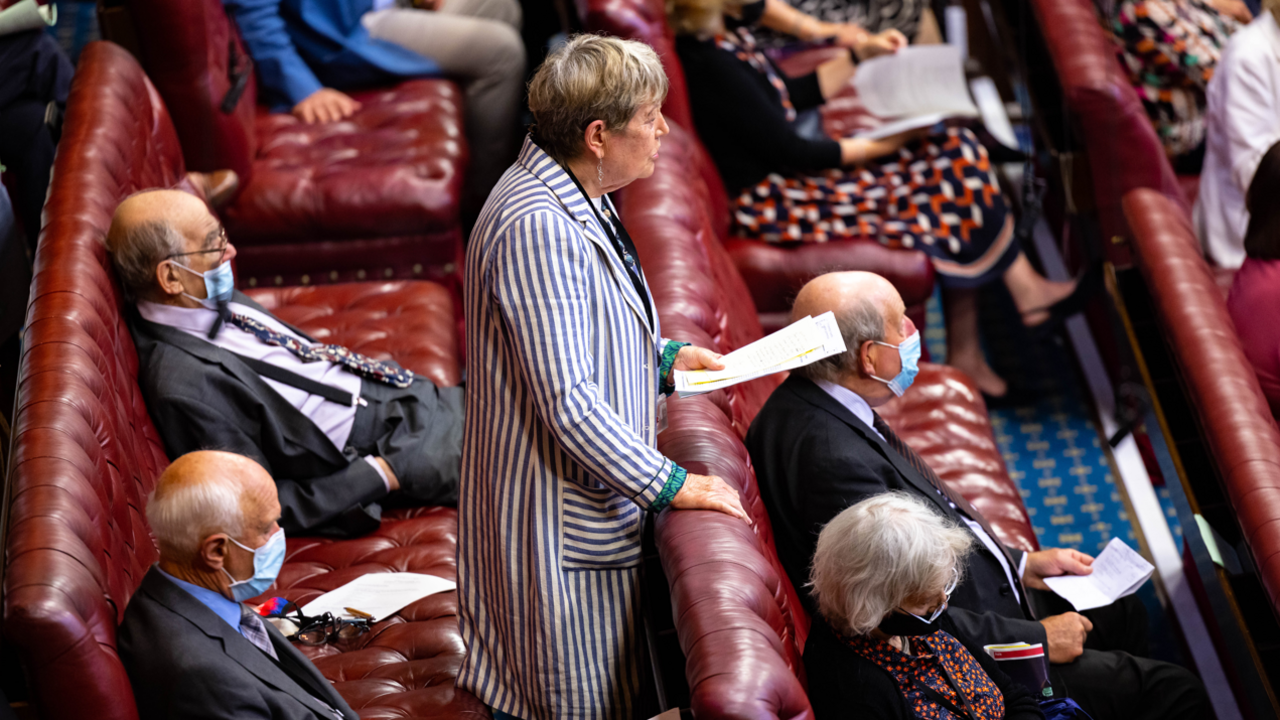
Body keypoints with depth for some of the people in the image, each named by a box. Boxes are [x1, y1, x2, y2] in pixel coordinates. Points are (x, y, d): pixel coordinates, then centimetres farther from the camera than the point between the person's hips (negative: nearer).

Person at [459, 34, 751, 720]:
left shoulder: (575, 200, 8)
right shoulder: (535, 226, -26)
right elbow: (567, 401, -27)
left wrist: (664, 355, 13)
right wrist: (668, 484, -19)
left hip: (592, 498, 10)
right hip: (557, 519, -10)